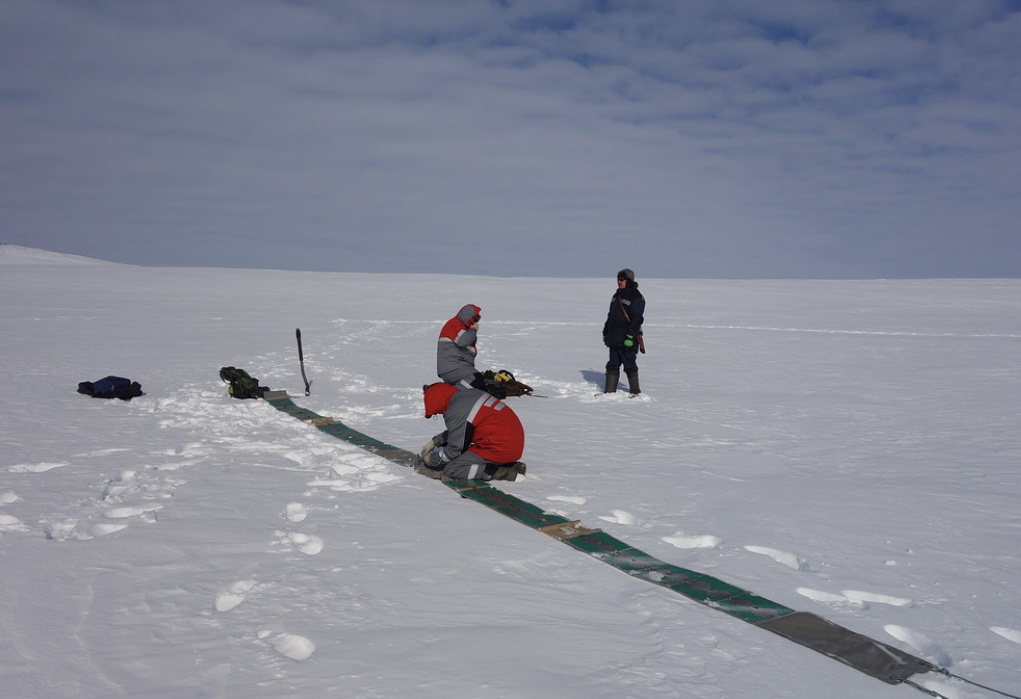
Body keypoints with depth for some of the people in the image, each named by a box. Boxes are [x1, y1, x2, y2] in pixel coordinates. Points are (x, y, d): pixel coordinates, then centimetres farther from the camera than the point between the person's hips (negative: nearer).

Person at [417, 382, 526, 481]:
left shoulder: (455, 413, -15)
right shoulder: (470, 392, 11)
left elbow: (455, 449, -7)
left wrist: (432, 460, 9)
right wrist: (435, 441, 25)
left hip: (499, 448, -10)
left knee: (452, 470, -5)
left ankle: (507, 472, -15)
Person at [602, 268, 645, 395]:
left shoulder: (636, 297, -9)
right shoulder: (617, 295, 17)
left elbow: (637, 319, -16)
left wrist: (630, 336, -23)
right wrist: (605, 332, 22)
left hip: (627, 340, -8)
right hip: (614, 338, 8)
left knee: (629, 365, 0)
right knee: (612, 365, 8)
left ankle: (635, 392, 12)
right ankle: (609, 391, 13)